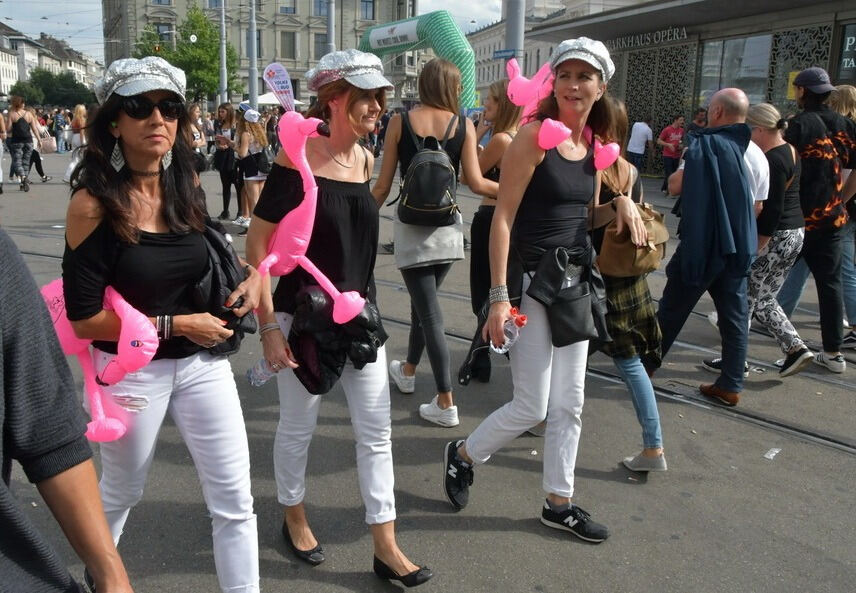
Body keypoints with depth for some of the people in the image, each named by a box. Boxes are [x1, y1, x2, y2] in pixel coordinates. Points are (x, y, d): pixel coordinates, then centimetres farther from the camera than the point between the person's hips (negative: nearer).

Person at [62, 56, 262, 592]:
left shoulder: (188, 185, -3)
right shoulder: (94, 203, -17)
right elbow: (83, 318, -16)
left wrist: (252, 273, -2)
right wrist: (177, 325, -18)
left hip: (202, 362, 4)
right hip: (131, 370, -3)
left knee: (235, 500, 6)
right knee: (121, 494, 21)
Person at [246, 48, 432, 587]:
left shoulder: (366, 160, 3)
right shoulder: (297, 159, -15)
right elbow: (258, 243, -14)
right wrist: (268, 325, -16)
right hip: (302, 315, -5)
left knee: (377, 430, 7)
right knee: (298, 426, 12)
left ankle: (387, 547, 19)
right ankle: (295, 517, 38)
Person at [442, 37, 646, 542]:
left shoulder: (594, 145, 9)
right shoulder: (536, 135, -12)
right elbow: (503, 215, -15)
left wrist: (623, 202, -1)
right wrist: (499, 296, -20)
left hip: (575, 281, 7)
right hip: (531, 281, -7)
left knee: (569, 403, 12)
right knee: (532, 407, -1)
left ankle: (560, 504, 28)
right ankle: (463, 455, 26)